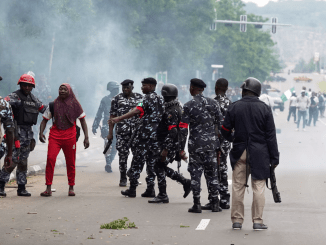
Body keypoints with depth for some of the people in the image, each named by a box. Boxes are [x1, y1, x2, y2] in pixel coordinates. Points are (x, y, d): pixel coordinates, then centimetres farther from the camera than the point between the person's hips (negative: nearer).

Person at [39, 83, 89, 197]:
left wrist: (86, 137, 0)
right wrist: (41, 133, -5)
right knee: (50, 159, -15)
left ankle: (71, 188, 21)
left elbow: (82, 121, 8)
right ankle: (48, 188, -12)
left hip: (70, 136, 0)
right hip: (55, 135, 0)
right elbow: (45, 119, 12)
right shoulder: (53, 105, 6)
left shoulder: (75, 104, 4)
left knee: (70, 163, 6)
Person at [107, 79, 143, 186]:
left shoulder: (140, 98, 8)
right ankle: (123, 179, 7)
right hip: (122, 131, -1)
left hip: (137, 130, 1)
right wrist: (110, 133, -1)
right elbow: (112, 116, 4)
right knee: (123, 154, -1)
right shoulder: (117, 99, 5)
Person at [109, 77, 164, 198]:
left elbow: (136, 111, -23)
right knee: (152, 161, 9)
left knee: (138, 160, -2)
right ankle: (150, 189, 6)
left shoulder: (147, 98, -9)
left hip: (145, 133, -7)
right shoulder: (160, 99, 14)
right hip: (157, 134, 7)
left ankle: (132, 189, -1)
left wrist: (118, 119, -30)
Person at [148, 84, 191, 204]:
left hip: (169, 144, -10)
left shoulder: (171, 111, -19)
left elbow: (172, 132, -25)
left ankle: (162, 196, -1)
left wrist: (165, 150, -26)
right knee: (162, 167, 14)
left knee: (159, 166, -4)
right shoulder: (178, 107, 14)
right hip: (177, 144, 10)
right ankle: (185, 182, 15)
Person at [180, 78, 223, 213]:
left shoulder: (189, 106, -8)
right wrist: (219, 143, 12)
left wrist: (181, 148, -4)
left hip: (196, 144, -3)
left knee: (195, 174, 4)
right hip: (211, 143, 3)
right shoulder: (213, 103, 3)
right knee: (212, 173, 10)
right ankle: (215, 204, 10)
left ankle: (197, 204, 2)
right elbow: (220, 124, 5)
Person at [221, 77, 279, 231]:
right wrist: (274, 158, 2)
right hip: (259, 154, -1)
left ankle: (237, 220, 10)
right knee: (258, 187, 2)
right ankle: (257, 221, 1)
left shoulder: (234, 107, -1)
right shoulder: (264, 108, -2)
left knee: (238, 187, 7)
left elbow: (225, 131, 3)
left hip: (239, 153, 1)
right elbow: (271, 135, -2)